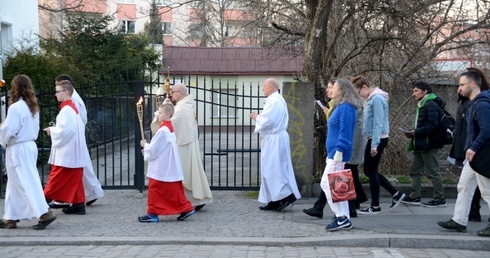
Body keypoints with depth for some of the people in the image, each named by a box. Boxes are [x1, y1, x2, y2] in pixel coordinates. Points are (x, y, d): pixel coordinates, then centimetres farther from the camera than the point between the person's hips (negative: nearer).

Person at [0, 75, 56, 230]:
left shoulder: (15, 107, -17)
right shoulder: (33, 107, 9)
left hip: (18, 149, -9)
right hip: (30, 146, 9)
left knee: (25, 183, -4)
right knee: (15, 183, 15)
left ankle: (44, 213, -8)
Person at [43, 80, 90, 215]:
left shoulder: (66, 109, -16)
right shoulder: (72, 107, 14)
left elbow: (66, 130, -23)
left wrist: (52, 130, -8)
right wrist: (54, 129, 11)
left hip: (66, 152, -10)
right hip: (74, 152, 10)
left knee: (57, 177, -1)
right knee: (74, 178, 10)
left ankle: (47, 199, 6)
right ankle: (78, 204, 12)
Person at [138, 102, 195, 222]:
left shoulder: (163, 130, -19)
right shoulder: (170, 128, 11)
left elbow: (153, 150, -17)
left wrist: (145, 145, 1)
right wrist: (147, 148, 14)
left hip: (162, 170, -9)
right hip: (170, 168, 9)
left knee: (155, 189, 0)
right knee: (174, 190, 13)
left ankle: (153, 213, 7)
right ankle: (186, 208, 14)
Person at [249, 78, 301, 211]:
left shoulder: (274, 101, -16)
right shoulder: (278, 99, 17)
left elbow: (267, 120, -23)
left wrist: (257, 117, -5)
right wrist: (259, 117, 11)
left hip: (274, 140, -11)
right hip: (276, 138, 11)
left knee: (272, 170, -7)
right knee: (276, 169, 10)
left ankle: (287, 195, -7)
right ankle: (275, 201, 13)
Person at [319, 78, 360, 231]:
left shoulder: (345, 108, -14)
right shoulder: (339, 107, 17)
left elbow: (345, 132, -20)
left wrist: (338, 152, -23)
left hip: (338, 154, -10)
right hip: (334, 153, 10)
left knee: (327, 184, -9)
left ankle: (342, 218, -6)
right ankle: (344, 218, 14)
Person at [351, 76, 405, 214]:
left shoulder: (377, 98, -17)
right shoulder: (372, 98, 13)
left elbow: (378, 123, -21)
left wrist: (374, 145, -23)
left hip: (377, 139, -10)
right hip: (374, 139, 10)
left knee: (371, 171, -1)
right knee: (369, 171, 14)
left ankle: (375, 207, 9)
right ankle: (396, 193, 20)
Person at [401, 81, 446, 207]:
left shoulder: (431, 105, -14)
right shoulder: (421, 105, 18)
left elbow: (433, 126, -23)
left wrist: (416, 132, -19)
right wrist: (412, 133, 5)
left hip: (428, 144, -11)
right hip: (420, 144, 11)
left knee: (433, 172, -3)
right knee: (415, 171, 12)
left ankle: (439, 199, 4)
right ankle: (414, 197, 18)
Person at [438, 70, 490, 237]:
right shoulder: (474, 104, 13)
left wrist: (474, 148, -24)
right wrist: (470, 148, 11)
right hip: (474, 154, 10)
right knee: (464, 187, 12)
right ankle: (459, 221, 18)